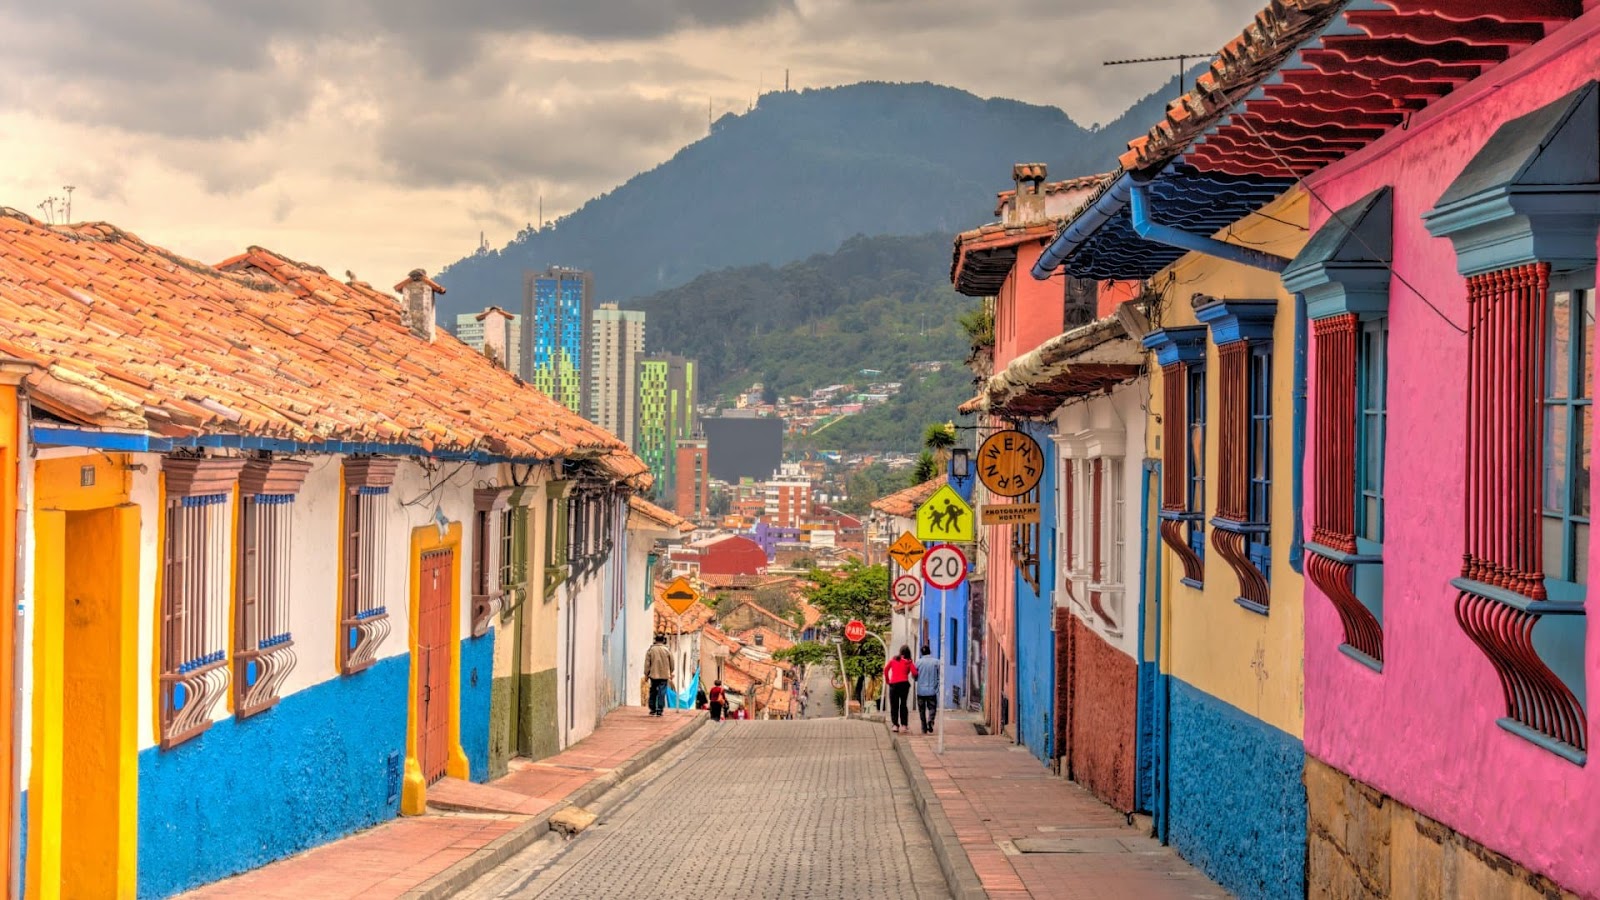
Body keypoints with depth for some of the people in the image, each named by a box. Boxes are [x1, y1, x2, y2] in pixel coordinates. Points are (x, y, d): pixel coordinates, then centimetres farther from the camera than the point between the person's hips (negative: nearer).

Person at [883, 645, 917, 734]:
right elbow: (914, 673, -6)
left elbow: (886, 669, 1)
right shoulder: (909, 662, 4)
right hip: (904, 683, -1)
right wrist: (913, 676, 16)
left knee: (894, 705, 6)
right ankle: (904, 725, 3)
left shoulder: (893, 660, 10)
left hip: (893, 684, 1)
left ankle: (895, 724, -2)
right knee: (903, 704, 9)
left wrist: (887, 680, 11)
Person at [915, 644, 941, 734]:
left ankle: (924, 729, 11)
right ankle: (930, 720, -21)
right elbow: (939, 677, -1)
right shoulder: (936, 662, -3)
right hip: (932, 690, 0)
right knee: (932, 708, 8)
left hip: (921, 690, 0)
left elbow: (915, 676, 2)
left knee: (922, 710, 11)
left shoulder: (918, 662, -3)